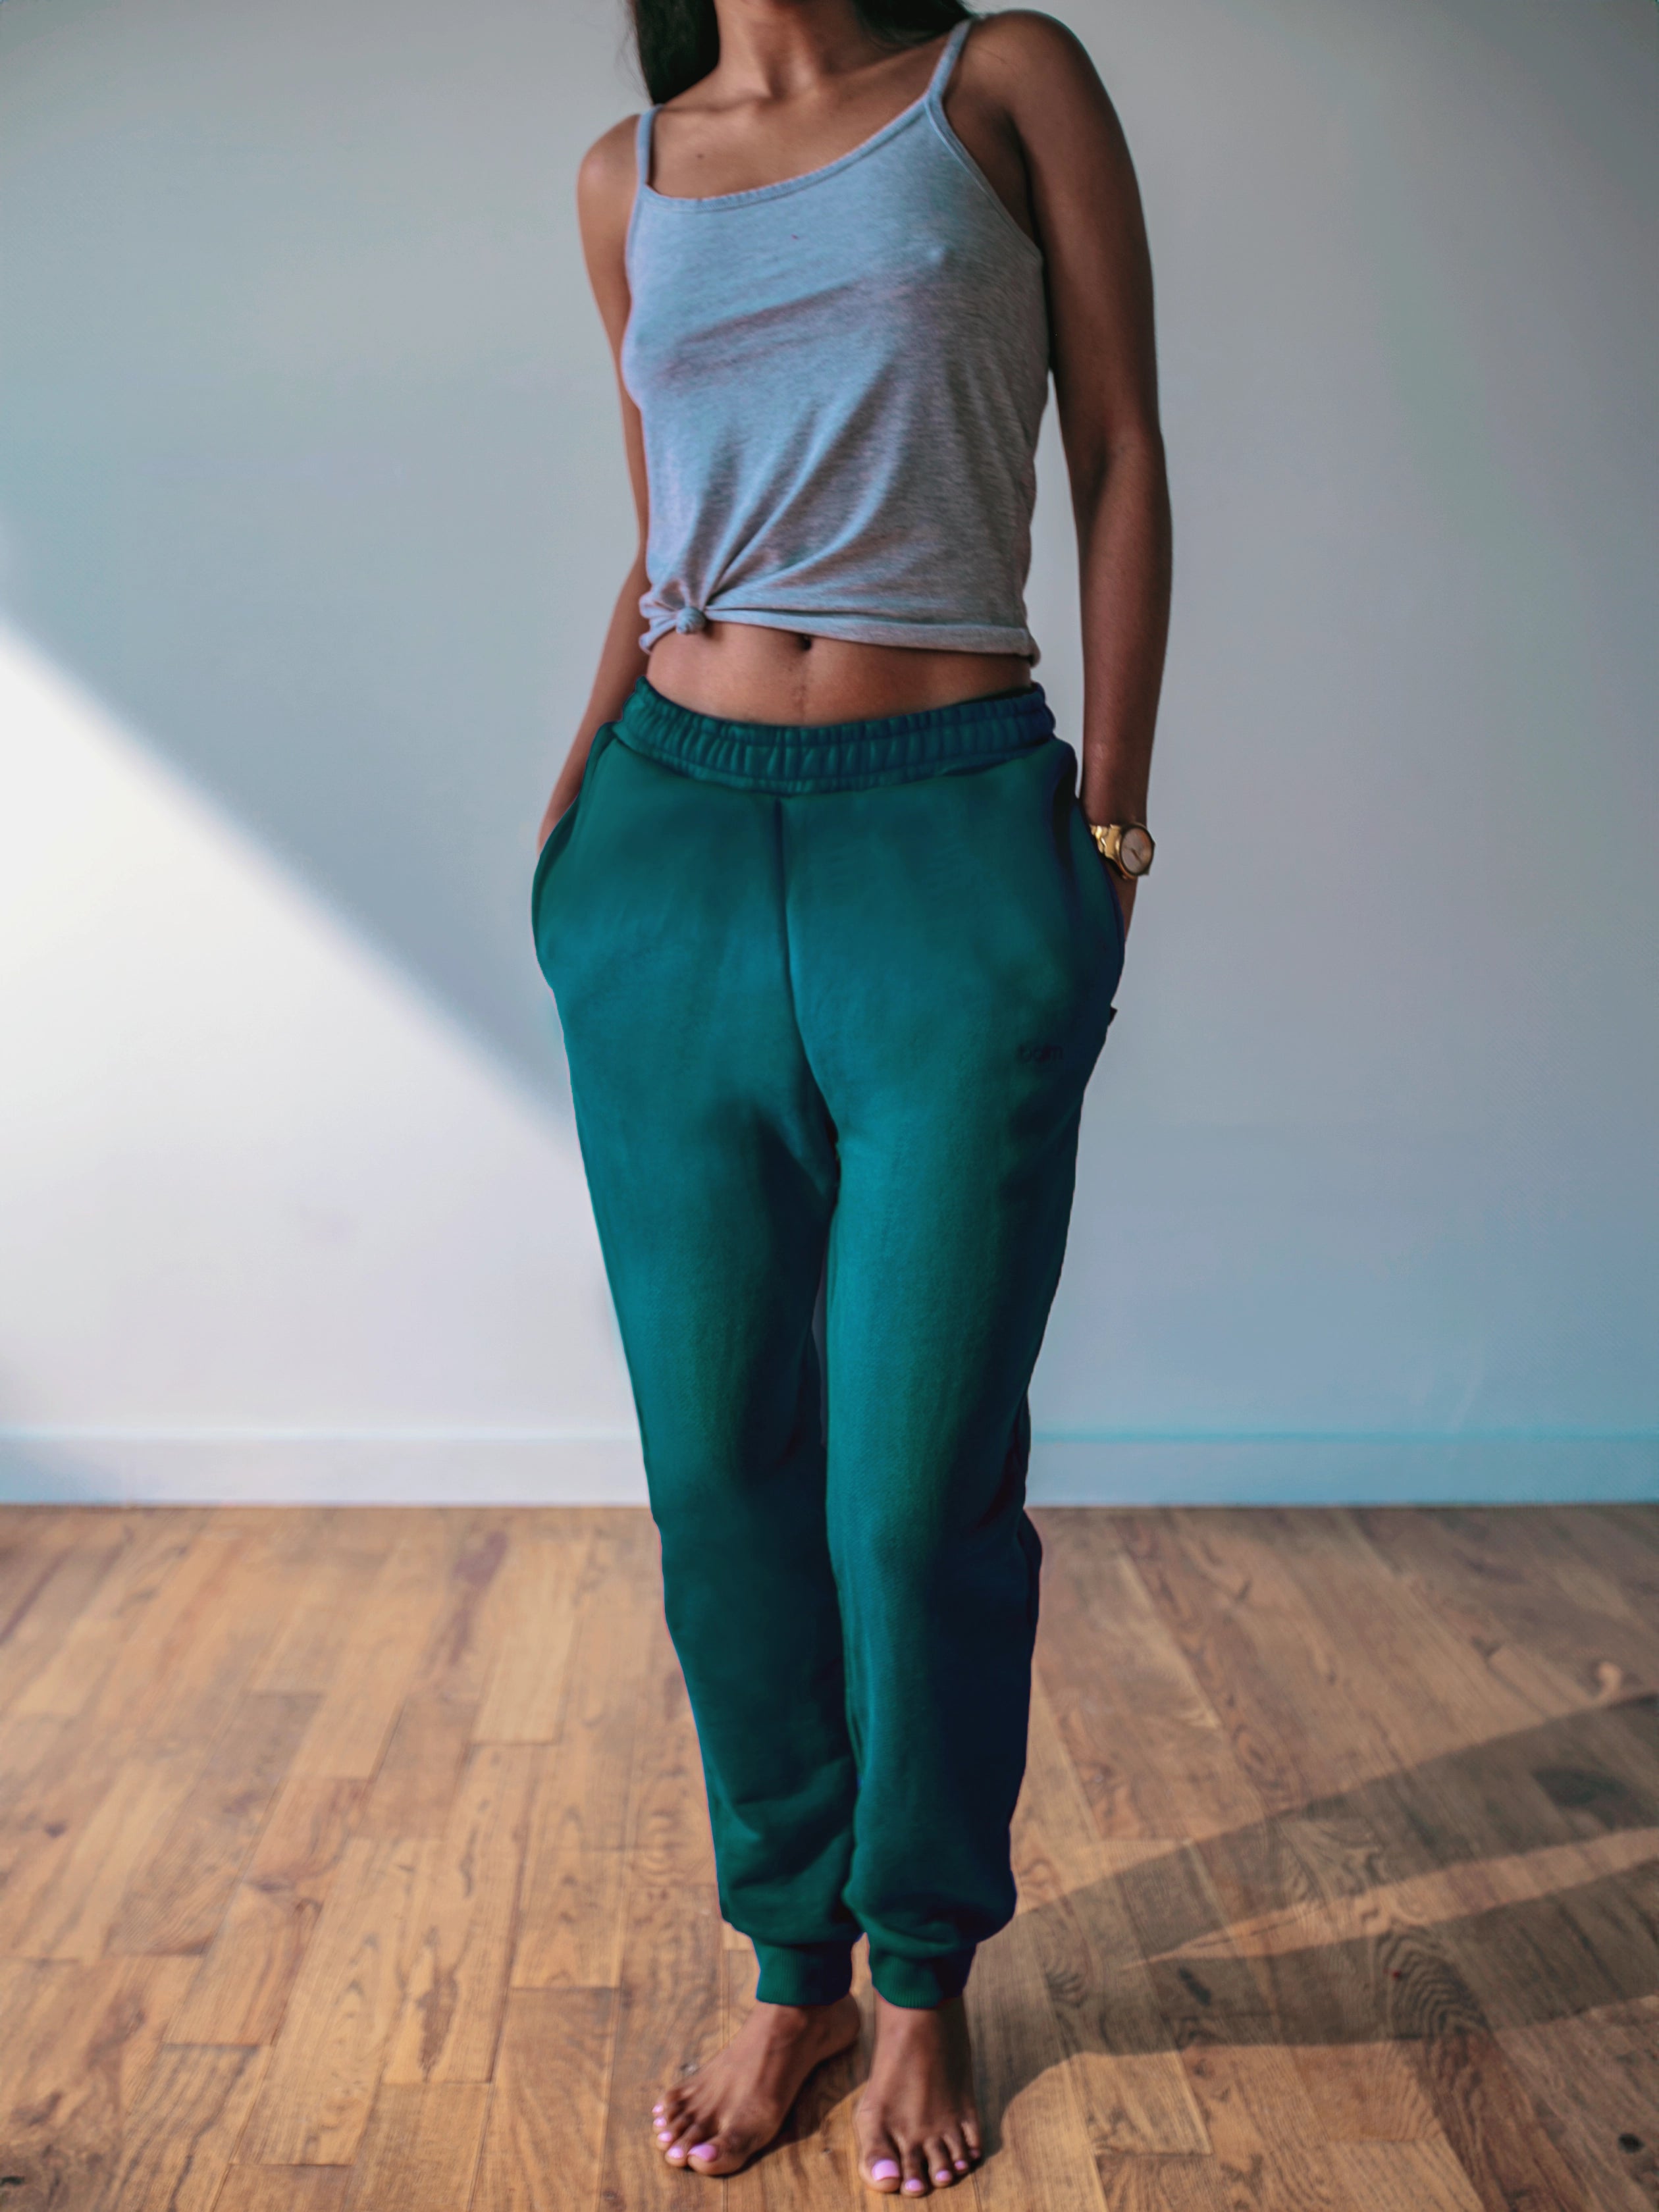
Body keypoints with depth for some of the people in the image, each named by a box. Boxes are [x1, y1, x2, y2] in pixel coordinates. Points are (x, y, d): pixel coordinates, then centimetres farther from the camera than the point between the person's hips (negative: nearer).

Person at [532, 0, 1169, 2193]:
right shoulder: (628, 177, 15)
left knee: (918, 1491, -1)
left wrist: (1111, 821, -3)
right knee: (719, 1472, 6)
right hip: (677, 851, 4)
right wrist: (578, 799, 7)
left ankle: (927, 1981, 23)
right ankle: (792, 1967, 25)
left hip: (953, 842, -3)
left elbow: (1123, 462, 3)